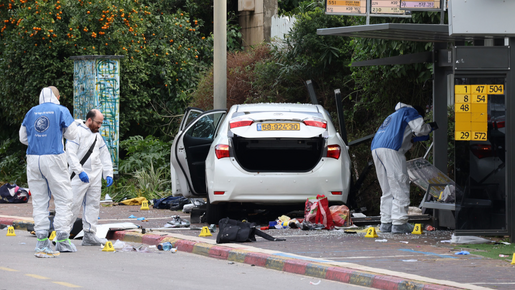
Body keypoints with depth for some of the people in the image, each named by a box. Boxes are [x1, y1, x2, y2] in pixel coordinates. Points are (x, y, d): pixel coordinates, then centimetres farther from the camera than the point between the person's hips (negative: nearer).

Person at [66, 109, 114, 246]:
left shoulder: (97, 136, 17)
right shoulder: (77, 132, -8)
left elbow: (105, 155, 23)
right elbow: (70, 154, -15)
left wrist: (108, 174, 12)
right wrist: (80, 171, -22)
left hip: (96, 175, 8)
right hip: (80, 176, -8)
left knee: (93, 204, 6)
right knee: (74, 204, -10)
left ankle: (89, 235, 9)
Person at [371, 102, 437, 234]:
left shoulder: (394, 116, 37)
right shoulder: (410, 112, 14)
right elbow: (420, 128, 2)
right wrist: (430, 127, 21)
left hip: (376, 149, 8)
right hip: (390, 149, -8)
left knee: (387, 190, 13)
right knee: (400, 187, -6)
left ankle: (386, 223, 8)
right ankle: (399, 223, -11)